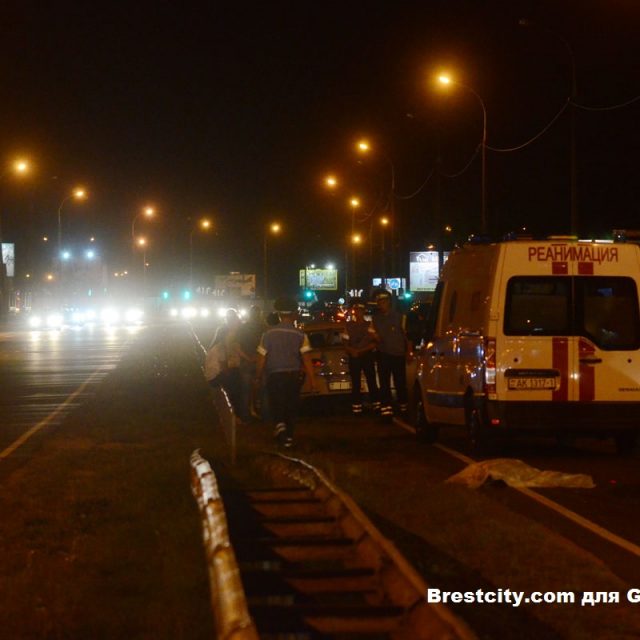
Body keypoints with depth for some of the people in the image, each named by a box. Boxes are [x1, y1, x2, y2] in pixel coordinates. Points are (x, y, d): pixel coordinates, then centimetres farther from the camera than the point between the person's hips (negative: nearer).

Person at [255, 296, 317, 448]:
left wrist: (258, 377, 9)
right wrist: (312, 381, -9)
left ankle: (280, 424, -17)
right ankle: (288, 436, 22)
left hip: (274, 376, -1)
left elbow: (262, 359, -5)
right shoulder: (300, 335, -8)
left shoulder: (269, 334, -7)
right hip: (293, 376, 1)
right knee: (291, 407, 16)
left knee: (276, 406, 11)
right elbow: (306, 359, -11)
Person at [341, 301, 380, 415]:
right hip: (354, 358, 1)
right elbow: (346, 343, 6)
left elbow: (374, 343, -4)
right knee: (356, 384, 1)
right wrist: (352, 350, -13)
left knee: (372, 381, -2)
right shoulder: (349, 325, 6)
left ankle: (376, 406, 0)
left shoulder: (370, 325, 1)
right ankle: (356, 408, 2)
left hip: (368, 356, -1)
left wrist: (361, 350, -14)